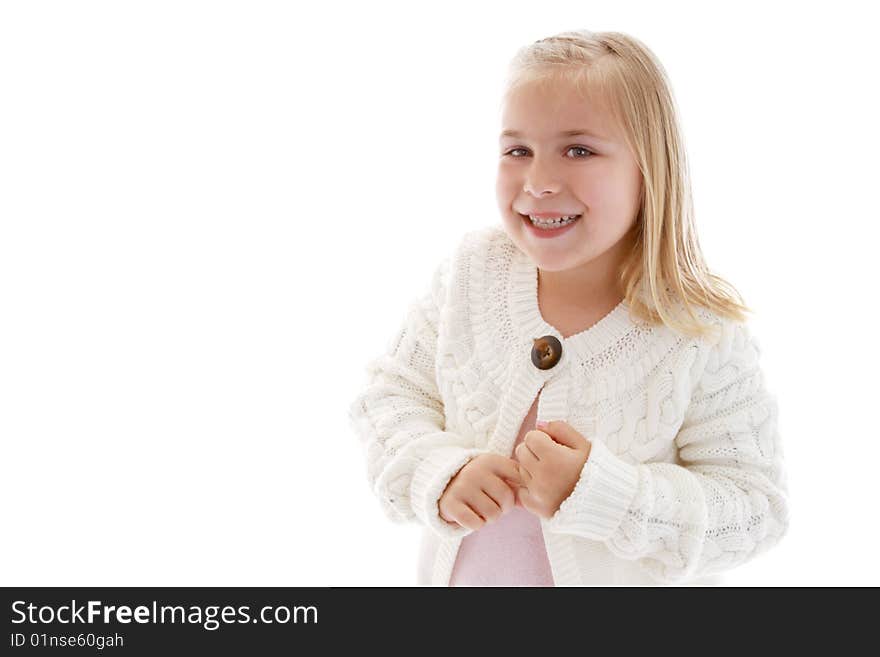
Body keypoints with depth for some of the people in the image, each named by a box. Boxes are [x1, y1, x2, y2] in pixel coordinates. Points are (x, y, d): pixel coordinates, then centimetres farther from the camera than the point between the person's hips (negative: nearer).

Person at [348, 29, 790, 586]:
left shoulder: (704, 337, -23)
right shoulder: (471, 273, -14)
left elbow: (756, 509, -21)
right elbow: (390, 395, -7)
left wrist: (600, 495, -33)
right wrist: (440, 473, -25)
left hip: (623, 579, -3)